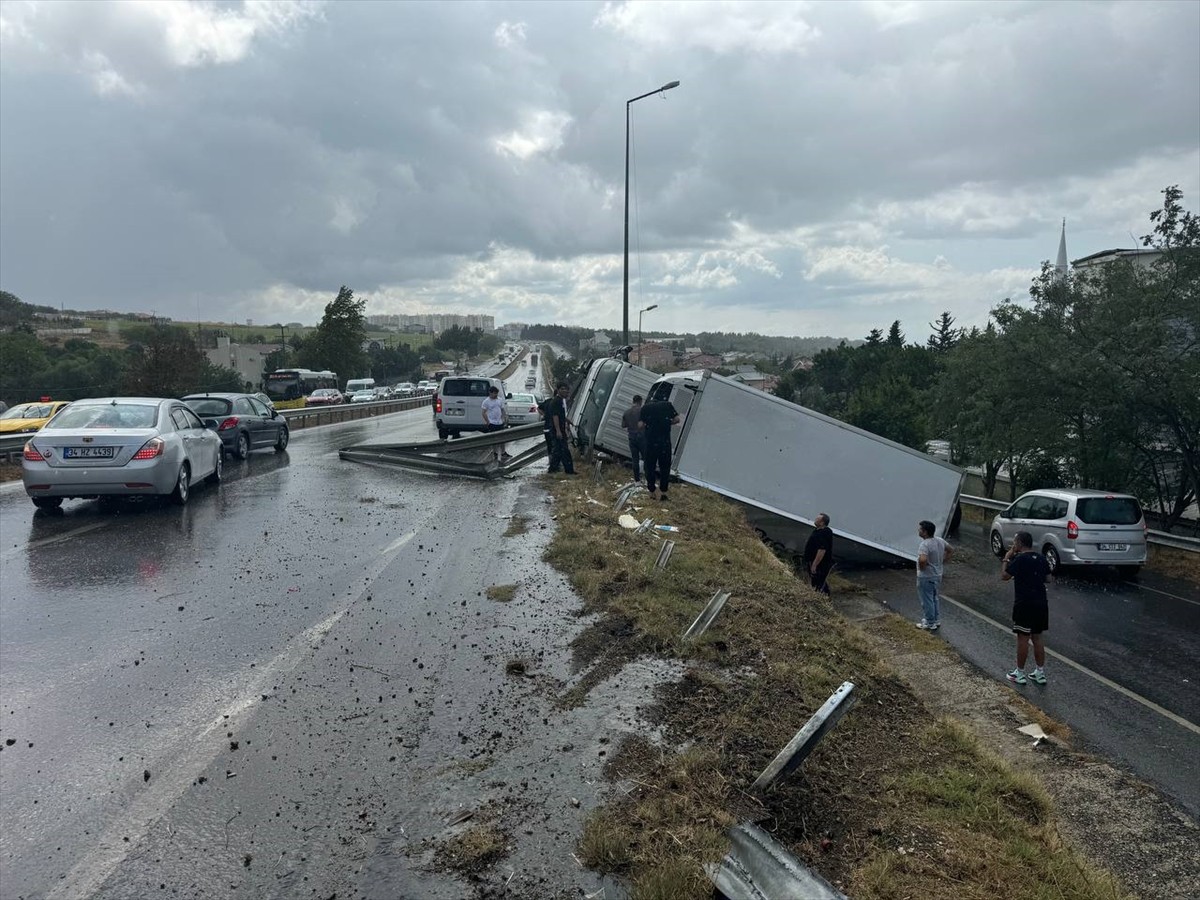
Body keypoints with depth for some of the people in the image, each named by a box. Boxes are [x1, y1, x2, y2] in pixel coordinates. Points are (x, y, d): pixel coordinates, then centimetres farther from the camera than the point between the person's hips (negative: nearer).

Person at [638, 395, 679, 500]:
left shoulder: (645, 407, 5)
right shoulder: (667, 405, 6)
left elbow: (640, 424, -1)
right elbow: (677, 419, 3)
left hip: (651, 441, 0)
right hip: (665, 441, 0)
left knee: (650, 467, 11)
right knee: (665, 466, 10)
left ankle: (651, 492, 14)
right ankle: (663, 492, 5)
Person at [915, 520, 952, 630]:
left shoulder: (924, 545, -27)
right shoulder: (940, 541, 0)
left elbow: (922, 560, -42)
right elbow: (951, 551, 15)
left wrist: (922, 567, -21)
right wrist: (942, 562, 13)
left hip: (926, 577, -8)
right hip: (937, 575, 8)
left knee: (927, 600, 7)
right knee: (934, 598, 23)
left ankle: (930, 624, 17)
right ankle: (936, 620, 34)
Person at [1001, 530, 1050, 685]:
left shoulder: (1019, 559, -16)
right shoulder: (1041, 558, 6)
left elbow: (1004, 576, -12)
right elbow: (1046, 577, 16)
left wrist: (1007, 558, -2)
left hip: (1024, 604, -7)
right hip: (1041, 603, 7)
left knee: (1023, 638, 2)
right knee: (1037, 638, 15)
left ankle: (1019, 674, 10)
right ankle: (1040, 673, 19)